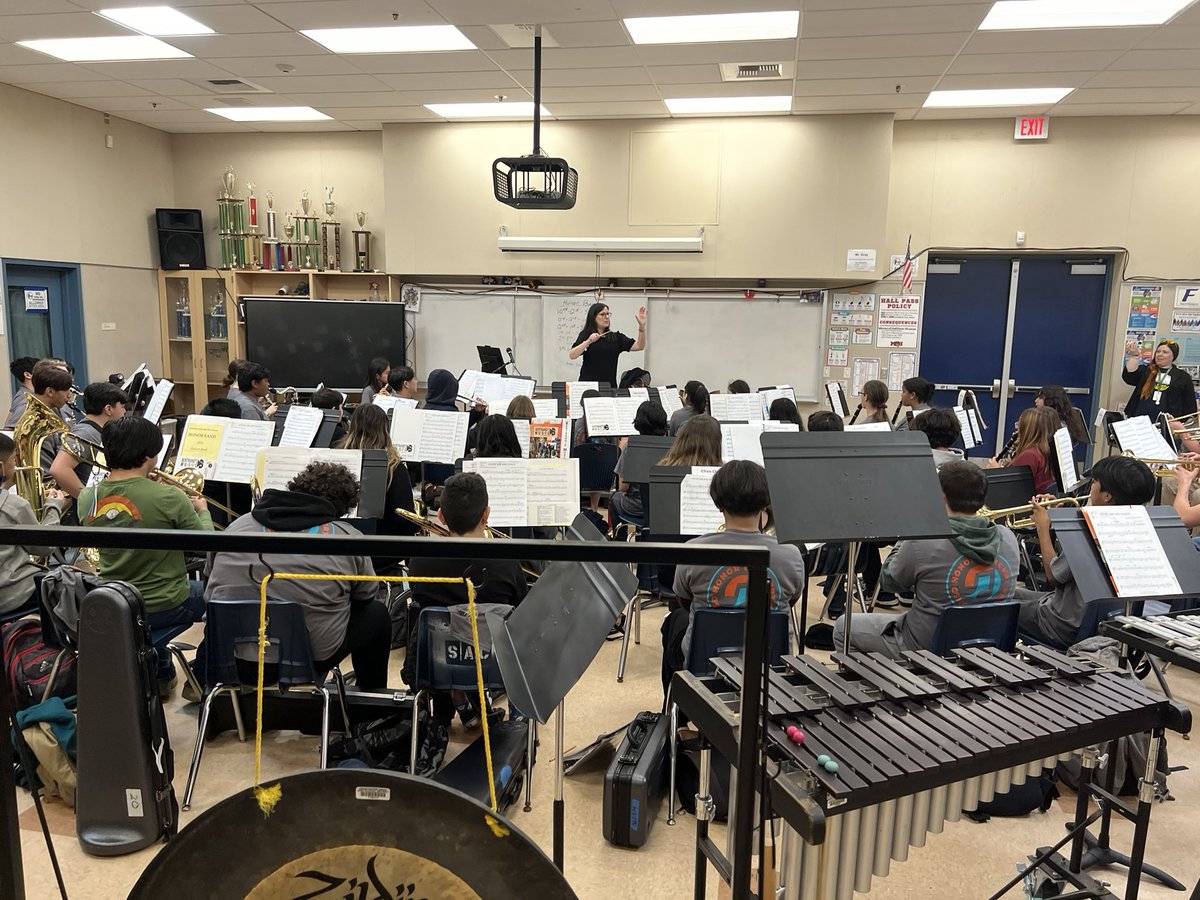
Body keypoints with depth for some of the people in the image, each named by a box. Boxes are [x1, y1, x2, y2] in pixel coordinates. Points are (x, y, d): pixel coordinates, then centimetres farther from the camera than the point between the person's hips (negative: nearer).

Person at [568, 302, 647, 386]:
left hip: (610, 384, 3)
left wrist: (642, 327, -10)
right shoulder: (585, 335, 1)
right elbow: (572, 356, -11)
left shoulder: (616, 337, 10)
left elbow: (639, 346, 3)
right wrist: (588, 342, -23)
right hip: (588, 383, -2)